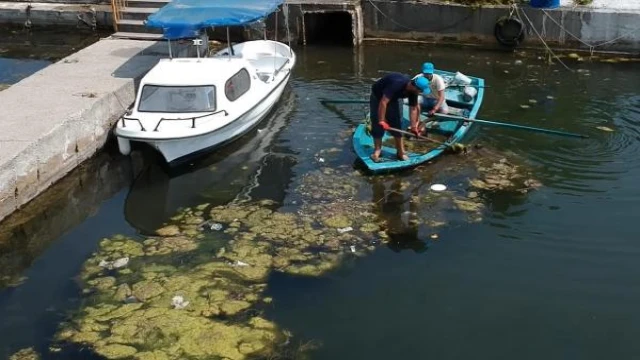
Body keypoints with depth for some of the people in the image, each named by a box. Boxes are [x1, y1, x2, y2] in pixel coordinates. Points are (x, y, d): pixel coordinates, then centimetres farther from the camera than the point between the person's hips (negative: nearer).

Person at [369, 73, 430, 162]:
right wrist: (381, 121, -42)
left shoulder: (413, 91, -18)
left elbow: (413, 109, -7)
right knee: (377, 125, -10)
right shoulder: (397, 84, -41)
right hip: (378, 96, -6)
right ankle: (377, 151, -1)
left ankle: (400, 152, 6)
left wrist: (413, 127, -8)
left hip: (393, 98, 6)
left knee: (397, 124, 1)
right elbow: (383, 102, -43)